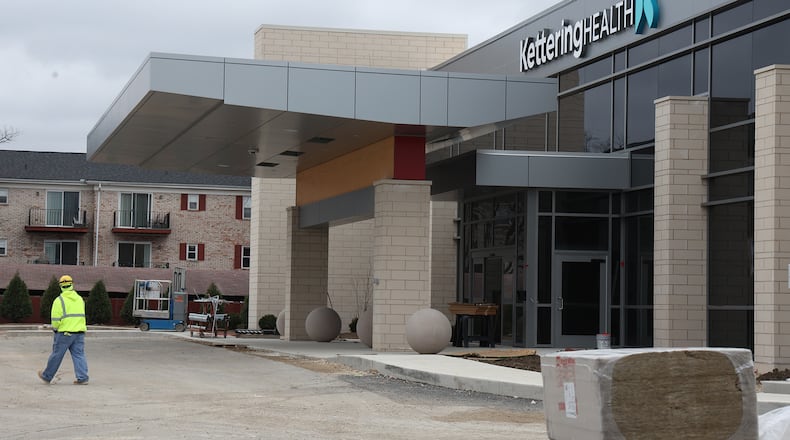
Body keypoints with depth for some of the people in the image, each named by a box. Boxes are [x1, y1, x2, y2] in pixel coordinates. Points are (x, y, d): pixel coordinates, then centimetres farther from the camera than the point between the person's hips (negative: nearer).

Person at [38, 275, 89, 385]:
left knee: (56, 355, 6)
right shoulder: (80, 299, 10)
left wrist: (55, 328, 6)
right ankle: (82, 377, -6)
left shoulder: (59, 300, -8)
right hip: (79, 332, 4)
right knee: (79, 355, 3)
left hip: (64, 332, -4)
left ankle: (47, 376, 20)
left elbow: (56, 319, -10)